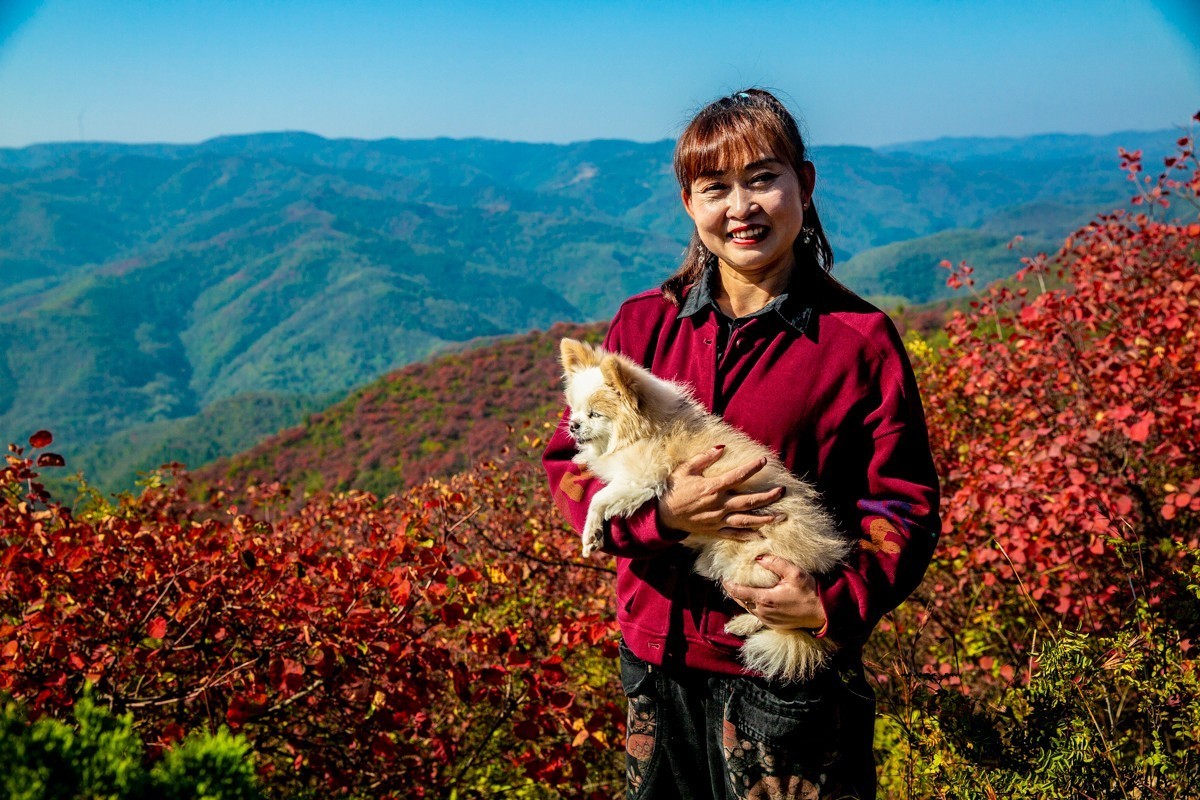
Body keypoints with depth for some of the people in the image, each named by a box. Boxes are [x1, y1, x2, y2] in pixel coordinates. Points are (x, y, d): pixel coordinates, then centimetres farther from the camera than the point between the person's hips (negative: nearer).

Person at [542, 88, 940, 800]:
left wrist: (838, 602, -20)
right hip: (656, 663, 3)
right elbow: (569, 461, 2)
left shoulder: (858, 338, -6)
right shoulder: (644, 323, 2)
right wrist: (661, 513, -17)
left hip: (790, 676, -3)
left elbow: (905, 501, -4)